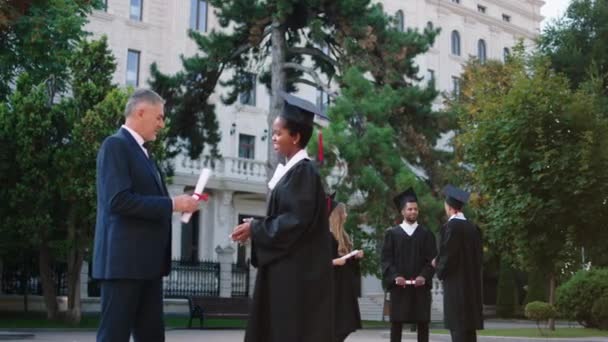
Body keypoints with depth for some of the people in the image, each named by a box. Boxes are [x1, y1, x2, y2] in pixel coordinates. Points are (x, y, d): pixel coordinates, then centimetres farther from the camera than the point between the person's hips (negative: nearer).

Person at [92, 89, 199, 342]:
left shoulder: (141, 151, 18)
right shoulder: (116, 145, -9)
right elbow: (119, 201, -21)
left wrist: (177, 206, 6)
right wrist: (172, 204, -17)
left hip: (147, 261, 9)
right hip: (124, 259, -9)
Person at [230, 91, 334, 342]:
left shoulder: (303, 171, -14)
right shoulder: (291, 170, 14)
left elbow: (297, 220, -21)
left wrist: (255, 229, -13)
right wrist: (256, 227, 6)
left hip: (297, 270, -9)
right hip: (285, 267, 9)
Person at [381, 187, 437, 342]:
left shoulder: (426, 233, 9)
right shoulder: (392, 233, 6)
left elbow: (432, 259, 2)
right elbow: (386, 259, 1)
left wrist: (424, 276, -14)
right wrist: (395, 276, -15)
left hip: (420, 286, 1)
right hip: (399, 286, -1)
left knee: (422, 323, 2)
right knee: (396, 322, 0)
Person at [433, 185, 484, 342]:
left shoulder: (450, 227, -14)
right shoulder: (473, 227, 8)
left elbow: (447, 256, -16)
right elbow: (478, 255, 14)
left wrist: (438, 265, 4)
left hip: (456, 283, -7)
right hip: (472, 283, 7)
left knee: (458, 328, -5)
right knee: (469, 326, 11)